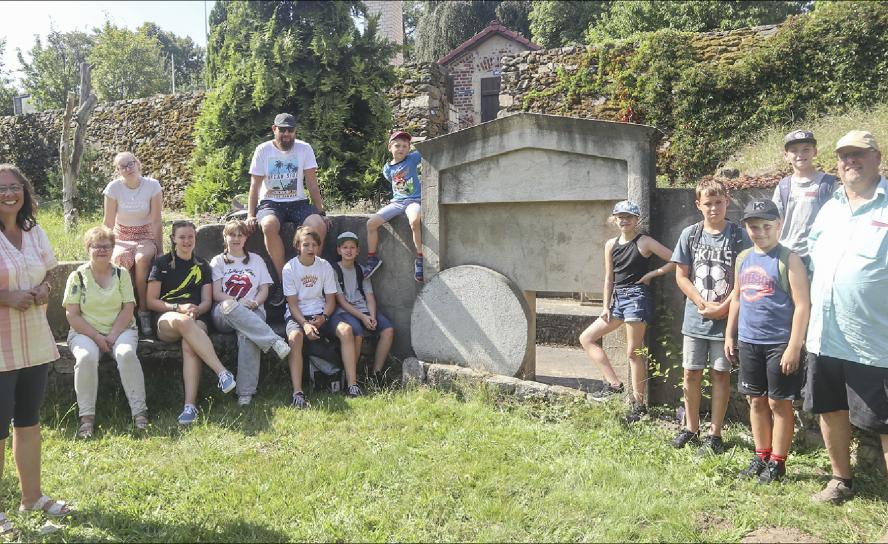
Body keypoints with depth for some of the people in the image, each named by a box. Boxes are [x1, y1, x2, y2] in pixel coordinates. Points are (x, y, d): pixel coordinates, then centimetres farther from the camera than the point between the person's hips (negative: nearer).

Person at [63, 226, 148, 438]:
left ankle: (139, 411, -27)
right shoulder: (78, 276, 5)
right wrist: (97, 337, -13)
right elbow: (72, 314, -2)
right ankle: (87, 417, -24)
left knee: (126, 353, -31)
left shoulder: (121, 274, 9)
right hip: (86, 332, 0)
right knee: (86, 357, -32)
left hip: (121, 330, 0)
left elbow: (128, 309, 1)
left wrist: (113, 335, -13)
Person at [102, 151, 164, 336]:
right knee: (120, 258, -33)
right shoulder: (114, 187, -7)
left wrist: (160, 250, -9)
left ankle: (144, 310, -22)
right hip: (122, 236, 1)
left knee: (141, 258, -34)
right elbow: (108, 222, -3)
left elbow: (156, 222, -7)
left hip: (146, 236, -1)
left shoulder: (152, 185, -8)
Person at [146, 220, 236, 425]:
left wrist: (195, 310, -11)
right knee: (183, 321, -39)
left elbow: (206, 302, 13)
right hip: (165, 320, -1)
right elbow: (151, 301, 6)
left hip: (196, 318, 2)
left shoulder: (202, 267, 21)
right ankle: (223, 373, -48)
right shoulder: (161, 263, 13)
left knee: (189, 345, -35)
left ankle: (190, 404, -44)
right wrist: (179, 308, -10)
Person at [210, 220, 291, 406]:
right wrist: (239, 302, -13)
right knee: (228, 305, -40)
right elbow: (216, 294, 5)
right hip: (223, 316, 0)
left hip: (252, 312, 0)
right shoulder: (218, 261, 19)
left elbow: (264, 290, 15)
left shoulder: (256, 260, 24)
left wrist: (254, 303, -8)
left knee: (246, 334, -37)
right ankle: (274, 341, -44)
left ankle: (246, 392, -41)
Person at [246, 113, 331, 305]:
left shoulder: (304, 149, 2)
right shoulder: (263, 150, 0)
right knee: (269, 226, -36)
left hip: (298, 202, 1)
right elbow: (255, 185, 1)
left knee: (319, 226, -29)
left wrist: (321, 211, -5)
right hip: (270, 203, -1)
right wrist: (250, 214, -9)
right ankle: (283, 280, -24)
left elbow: (312, 183, 3)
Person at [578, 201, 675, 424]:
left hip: (637, 296, -7)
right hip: (618, 298, 7)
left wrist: (651, 274, -7)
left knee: (634, 352, -3)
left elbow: (674, 261, -8)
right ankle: (613, 383, 7)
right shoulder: (611, 244, 10)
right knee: (586, 338, 5)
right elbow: (609, 277, 10)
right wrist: (606, 306, 5)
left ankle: (639, 403, 8)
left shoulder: (644, 242, -5)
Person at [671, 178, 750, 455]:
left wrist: (724, 307, -14)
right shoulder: (690, 234, 2)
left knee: (721, 374, 5)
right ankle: (691, 429, 23)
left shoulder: (739, 236, -4)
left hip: (726, 318, -2)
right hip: (695, 317, 2)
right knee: (691, 373, 8)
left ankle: (715, 434, 14)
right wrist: (704, 304, -9)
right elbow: (681, 276, 1)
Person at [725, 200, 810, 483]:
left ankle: (777, 462, 17)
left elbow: (802, 305, -14)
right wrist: (730, 335, 15)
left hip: (779, 345, -6)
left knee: (778, 403, 4)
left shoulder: (789, 260, -11)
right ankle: (761, 456, 27)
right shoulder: (743, 258, 8)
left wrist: (794, 347, -17)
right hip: (749, 343, 6)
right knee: (756, 400, 14)